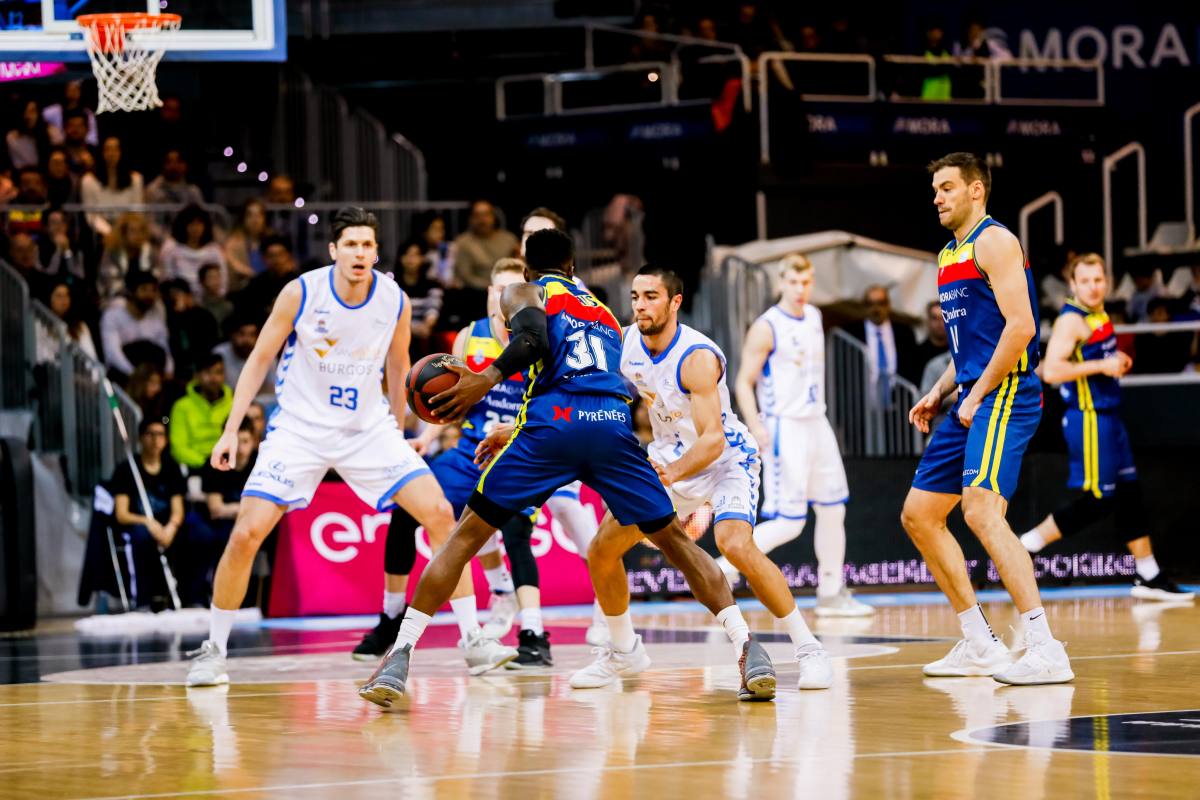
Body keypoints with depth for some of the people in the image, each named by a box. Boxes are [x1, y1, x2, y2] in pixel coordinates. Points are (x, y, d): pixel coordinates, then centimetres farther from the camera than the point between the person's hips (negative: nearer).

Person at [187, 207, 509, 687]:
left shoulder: (395, 302, -7)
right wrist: (231, 430, -9)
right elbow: (260, 360, -4)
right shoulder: (301, 293, -14)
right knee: (246, 534, -14)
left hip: (368, 428, 2)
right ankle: (213, 651, 4)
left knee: (440, 513, -11)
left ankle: (473, 641, -3)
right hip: (300, 428, -2)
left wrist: (398, 432, 18)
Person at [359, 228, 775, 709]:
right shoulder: (604, 313, 37)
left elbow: (533, 339, -4)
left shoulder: (523, 293, 20)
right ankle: (749, 650, 3)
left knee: (466, 536, 6)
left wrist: (487, 379, -10)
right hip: (615, 423, 3)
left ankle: (400, 657, -5)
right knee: (674, 540, 16)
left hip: (552, 423, -3)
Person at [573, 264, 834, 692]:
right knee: (601, 551, 0)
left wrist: (671, 474, -49)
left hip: (726, 458, -7)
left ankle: (808, 648, -20)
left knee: (735, 544, -31)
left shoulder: (698, 357, -29)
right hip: (669, 456, 7)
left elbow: (713, 439, -35)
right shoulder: (628, 344, -8)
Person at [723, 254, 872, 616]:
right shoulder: (766, 328, -13)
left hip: (817, 424, 8)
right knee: (788, 522, -13)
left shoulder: (814, 318, 9)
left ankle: (831, 593, 20)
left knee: (833, 508, 11)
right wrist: (756, 427, -26)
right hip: (784, 428, -8)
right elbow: (744, 383, -13)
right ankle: (725, 569, -3)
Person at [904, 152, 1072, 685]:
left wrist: (977, 395, -18)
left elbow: (1020, 326, -19)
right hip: (972, 400, 10)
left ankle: (1045, 651, -27)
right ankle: (979, 646, 16)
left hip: (1004, 395, -10)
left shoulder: (994, 241, -9)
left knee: (981, 511, -25)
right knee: (919, 515, 10)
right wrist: (939, 393, 14)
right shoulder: (948, 256, 21)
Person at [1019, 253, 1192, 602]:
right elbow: (1051, 370, -27)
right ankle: (1025, 548, -1)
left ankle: (1149, 577, 17)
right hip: (1088, 420, -10)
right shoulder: (1071, 321, -17)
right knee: (1096, 500, -8)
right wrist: (1102, 366, -23)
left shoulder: (1098, 316, 12)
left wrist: (1116, 363, 11)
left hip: (1108, 418, 10)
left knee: (1130, 494, 11)